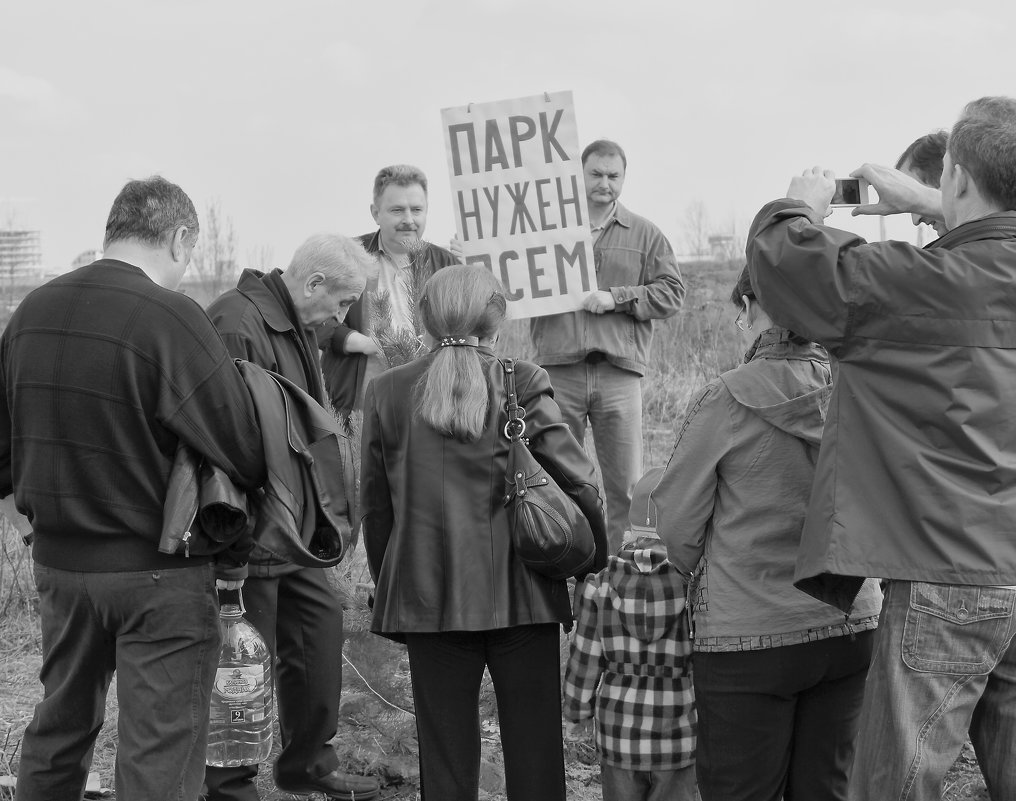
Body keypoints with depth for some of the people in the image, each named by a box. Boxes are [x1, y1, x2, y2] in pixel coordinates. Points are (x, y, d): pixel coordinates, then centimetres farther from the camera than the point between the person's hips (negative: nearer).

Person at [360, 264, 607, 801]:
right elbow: (578, 484, -5)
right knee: (534, 755, 8)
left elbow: (374, 505, 7)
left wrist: (389, 587, 18)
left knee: (446, 756, 9)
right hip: (521, 595, -1)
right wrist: (598, 566, 8)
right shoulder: (522, 385, -6)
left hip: (427, 596, 2)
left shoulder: (387, 393, 1)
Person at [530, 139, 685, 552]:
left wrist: (616, 298, -7)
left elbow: (672, 293, 5)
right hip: (558, 367, 0)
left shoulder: (644, 234, 12)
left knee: (625, 484, 1)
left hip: (619, 370, 0)